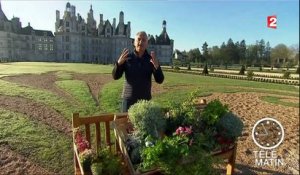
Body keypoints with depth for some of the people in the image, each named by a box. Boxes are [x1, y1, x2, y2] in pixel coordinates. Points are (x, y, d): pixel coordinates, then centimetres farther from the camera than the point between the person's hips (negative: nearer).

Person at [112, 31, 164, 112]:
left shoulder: (151, 59, 0)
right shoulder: (127, 57, -1)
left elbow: (160, 80, -5)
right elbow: (115, 76, -2)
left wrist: (157, 66, -22)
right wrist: (119, 63, -20)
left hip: (145, 99, 1)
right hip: (128, 99, 0)